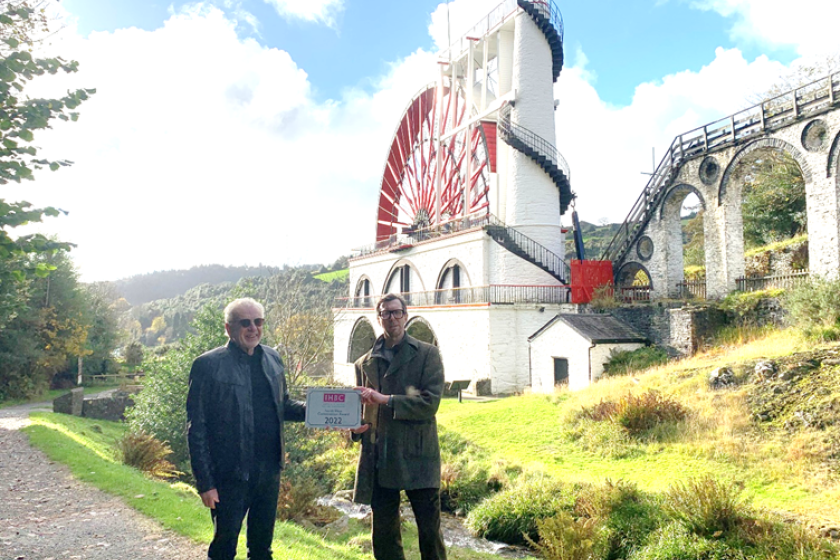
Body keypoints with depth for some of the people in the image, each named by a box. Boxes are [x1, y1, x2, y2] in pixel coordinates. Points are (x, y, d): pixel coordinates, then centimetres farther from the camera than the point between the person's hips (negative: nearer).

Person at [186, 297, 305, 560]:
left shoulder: (272, 358, 6)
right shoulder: (208, 365, -12)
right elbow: (196, 429, -10)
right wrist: (205, 483, -13)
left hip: (269, 470, 5)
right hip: (230, 476, -5)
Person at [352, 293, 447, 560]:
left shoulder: (427, 354, 2)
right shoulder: (365, 363, 13)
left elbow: (430, 402, -9)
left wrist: (386, 399, -16)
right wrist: (356, 426, -2)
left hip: (418, 457, -3)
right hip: (379, 459, 4)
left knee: (429, 531, 3)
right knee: (383, 536, 11)